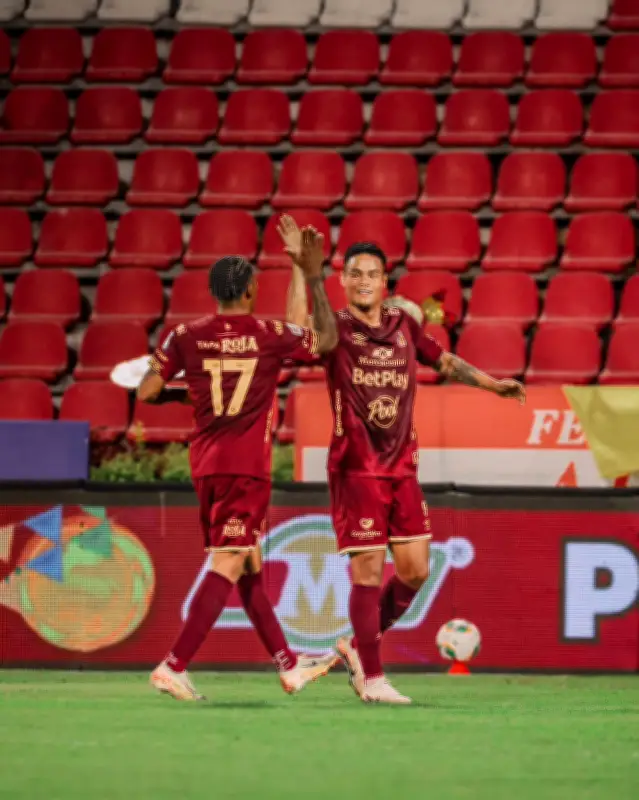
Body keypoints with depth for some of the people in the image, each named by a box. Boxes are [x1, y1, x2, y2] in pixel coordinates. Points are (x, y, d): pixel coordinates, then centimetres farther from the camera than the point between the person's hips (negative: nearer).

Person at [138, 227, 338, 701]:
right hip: (247, 466, -5)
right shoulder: (270, 336, -4)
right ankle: (174, 667, -16)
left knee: (250, 567, 15)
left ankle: (289, 665, 23)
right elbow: (327, 339, 10)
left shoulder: (187, 337, 2)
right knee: (227, 568, -6)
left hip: (205, 464, 5)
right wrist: (314, 276, 13)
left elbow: (147, 392, 2)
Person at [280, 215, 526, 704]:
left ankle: (359, 645, 25)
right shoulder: (336, 329, -5)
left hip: (402, 467, 5)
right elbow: (297, 330, -26)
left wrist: (493, 384, 25)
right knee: (368, 569, -5)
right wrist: (300, 265, -29)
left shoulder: (404, 326, 10)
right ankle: (372, 678, 3)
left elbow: (445, 362, 26)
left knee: (415, 569, 5)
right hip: (356, 468, -5)